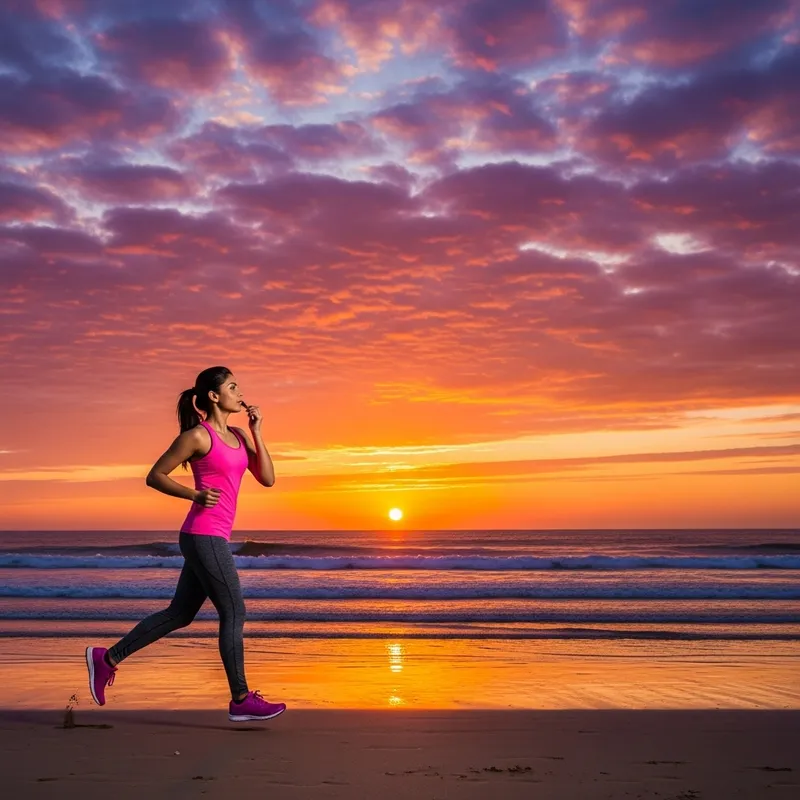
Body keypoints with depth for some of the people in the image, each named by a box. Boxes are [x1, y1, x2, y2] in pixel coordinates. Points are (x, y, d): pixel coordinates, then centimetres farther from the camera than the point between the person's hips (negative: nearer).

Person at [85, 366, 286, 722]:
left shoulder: (238, 436, 13)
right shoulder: (197, 435, -9)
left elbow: (267, 478, 7)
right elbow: (155, 476, -4)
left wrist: (257, 431, 1)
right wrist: (195, 495, -16)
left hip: (212, 538, 9)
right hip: (203, 535, -9)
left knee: (179, 614, 15)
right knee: (234, 614, -3)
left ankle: (107, 658, 25)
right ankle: (241, 700, 8)